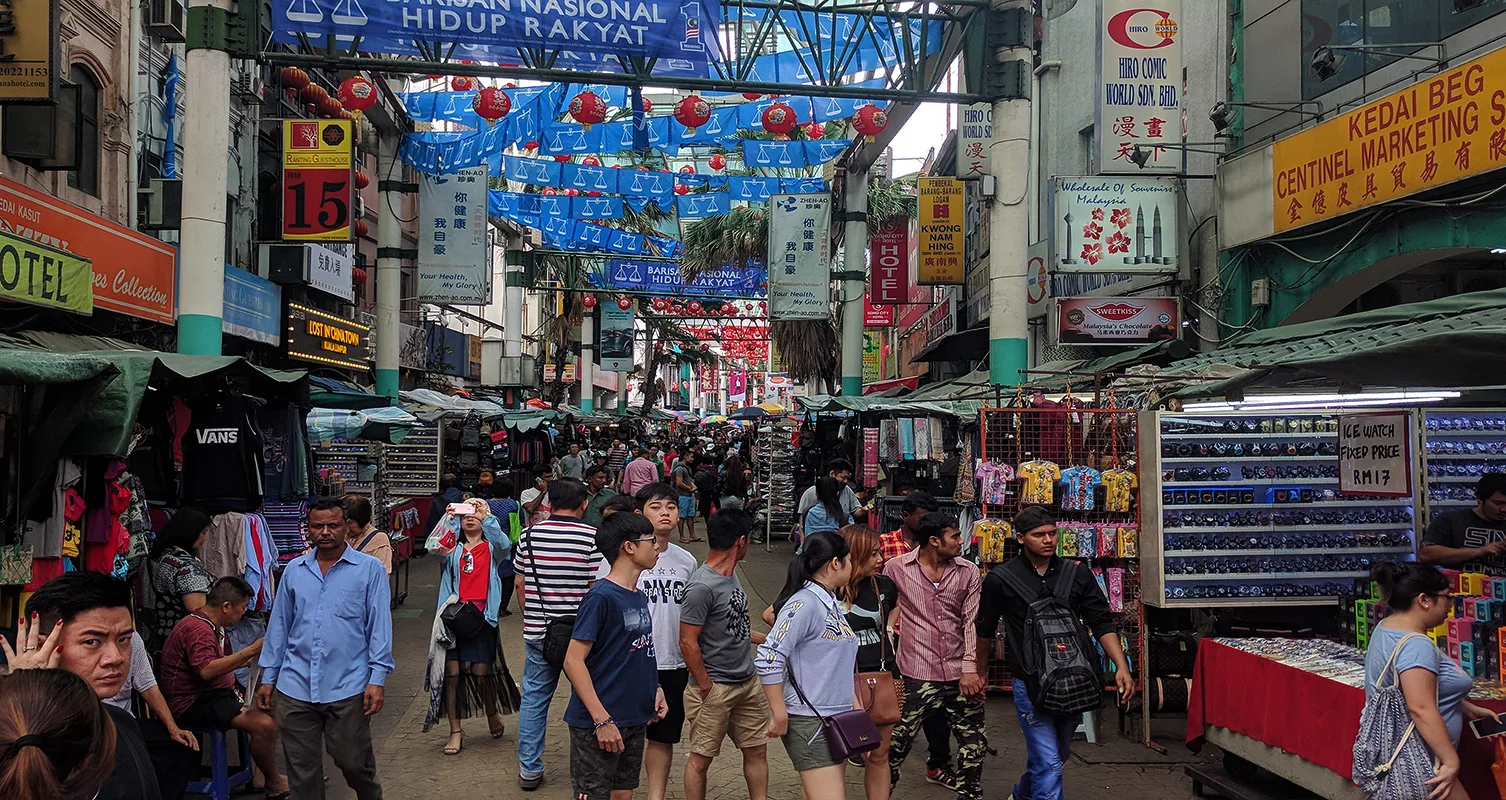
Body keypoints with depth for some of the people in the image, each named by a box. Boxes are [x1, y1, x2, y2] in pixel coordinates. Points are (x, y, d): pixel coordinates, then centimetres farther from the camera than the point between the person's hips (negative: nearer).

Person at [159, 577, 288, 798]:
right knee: (264, 725, -26)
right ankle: (274, 784, -6)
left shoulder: (215, 627, 17)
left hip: (215, 693, 11)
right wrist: (251, 650, -29)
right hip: (193, 702, -11)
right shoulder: (197, 629, -18)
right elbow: (207, 670, -31)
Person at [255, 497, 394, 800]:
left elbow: (380, 626, -3)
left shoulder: (369, 569, -1)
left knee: (355, 763, 7)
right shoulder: (294, 570, 10)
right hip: (295, 687, 3)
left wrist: (377, 679, -9)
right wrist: (268, 678, 13)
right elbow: (279, 626, 14)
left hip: (348, 688, -3)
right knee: (302, 771, 9)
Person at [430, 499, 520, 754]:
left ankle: (493, 714, 29)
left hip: (482, 615, -2)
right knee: (451, 671, -2)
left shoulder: (491, 548, 8)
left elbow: (504, 544, -16)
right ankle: (455, 732, 8)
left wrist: (487, 516, -25)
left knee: (482, 672, -1)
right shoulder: (453, 548, 11)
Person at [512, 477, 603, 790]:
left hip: (537, 632, 3)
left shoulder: (529, 536, -1)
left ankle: (529, 770, 18)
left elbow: (520, 585, 7)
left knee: (534, 698, 13)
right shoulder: (593, 538, -13)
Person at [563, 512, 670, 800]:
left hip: (636, 720, 8)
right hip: (597, 724, -8)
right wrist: (602, 720, -22)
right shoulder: (601, 597, -16)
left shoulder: (640, 597, 9)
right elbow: (573, 662, -19)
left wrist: (654, 688, 6)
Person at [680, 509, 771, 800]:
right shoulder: (702, 586, -21)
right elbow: (688, 643, -20)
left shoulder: (731, 574, 6)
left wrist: (762, 639, 23)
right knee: (701, 757, 5)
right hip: (715, 688, -8)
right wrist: (705, 686, -15)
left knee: (757, 750, 13)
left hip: (748, 682, 8)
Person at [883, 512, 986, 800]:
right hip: (916, 676, -3)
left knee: (973, 743, 9)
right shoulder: (896, 569, -3)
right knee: (896, 743, 1)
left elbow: (972, 622, 1)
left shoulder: (968, 573, 4)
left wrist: (970, 668, -8)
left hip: (960, 676, 3)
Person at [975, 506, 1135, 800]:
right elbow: (985, 630, 8)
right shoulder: (1001, 579, -6)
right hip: (1030, 684, -4)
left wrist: (1121, 666, -11)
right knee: (1049, 763, -11)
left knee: (1060, 753, 21)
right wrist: (981, 672, 16)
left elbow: (1102, 624, 1)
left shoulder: (1077, 573, 1)